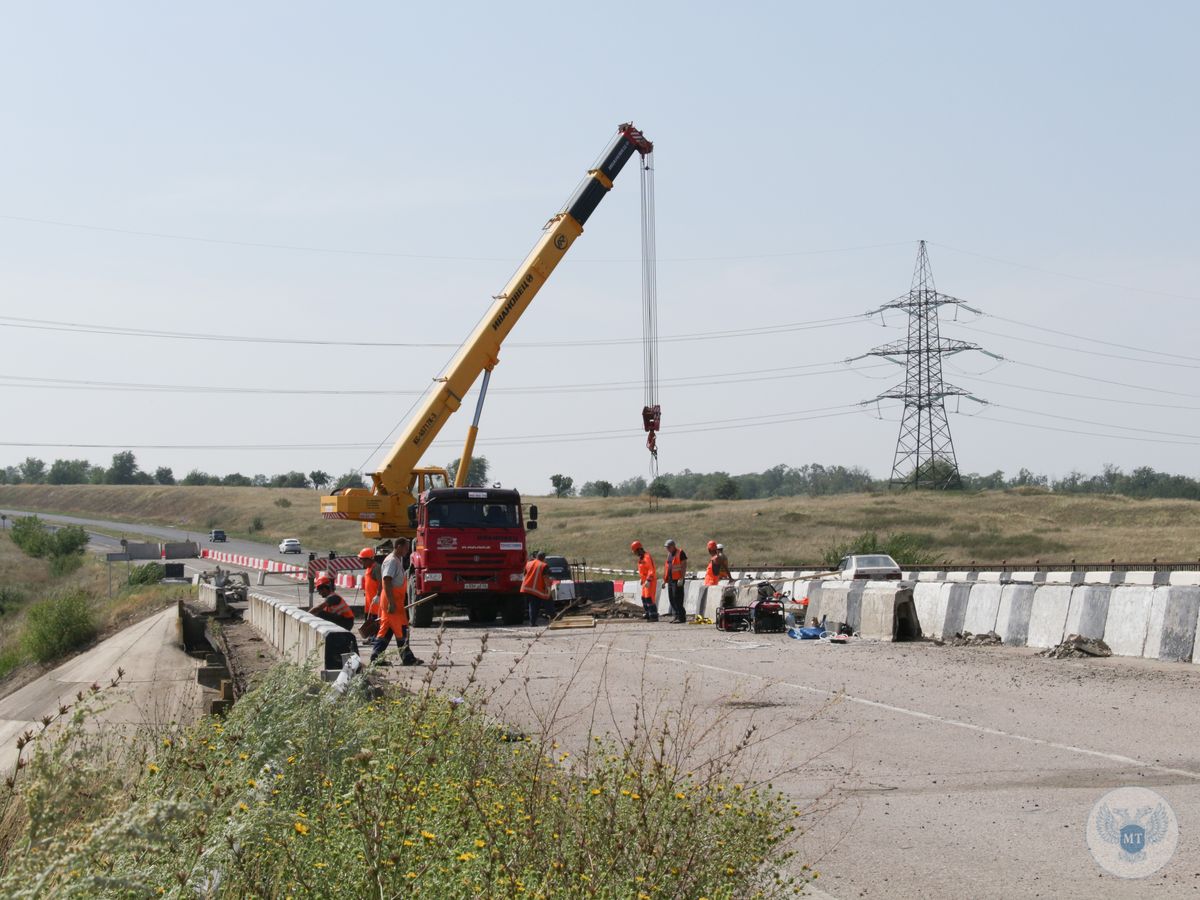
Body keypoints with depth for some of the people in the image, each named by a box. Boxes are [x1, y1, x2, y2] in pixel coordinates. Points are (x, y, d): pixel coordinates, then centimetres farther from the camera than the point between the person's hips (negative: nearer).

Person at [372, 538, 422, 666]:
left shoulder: (398, 560, 18)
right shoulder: (391, 561, -14)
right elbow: (387, 581, -21)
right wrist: (391, 603, -25)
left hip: (397, 602, 10)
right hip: (392, 602, -10)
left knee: (386, 630, 10)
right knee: (401, 631, -5)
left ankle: (376, 657, 11)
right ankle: (407, 658, -2)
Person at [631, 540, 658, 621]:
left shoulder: (647, 557, -19)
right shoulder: (640, 558, 13)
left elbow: (651, 570, -25)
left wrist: (648, 580, -30)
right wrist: (640, 578, 18)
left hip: (650, 581, -10)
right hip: (645, 581, 10)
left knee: (649, 598, -13)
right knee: (644, 597, 18)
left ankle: (654, 616, -13)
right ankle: (649, 614, 29)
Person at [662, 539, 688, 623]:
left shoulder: (680, 553, -8)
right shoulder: (669, 554, 17)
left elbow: (684, 566, -14)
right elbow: (666, 566, 22)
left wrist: (681, 579, -20)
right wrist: (664, 580, 19)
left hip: (677, 579, -8)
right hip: (670, 579, 8)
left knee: (677, 598, -11)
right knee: (671, 598, 7)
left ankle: (681, 617, -8)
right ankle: (675, 616, 12)